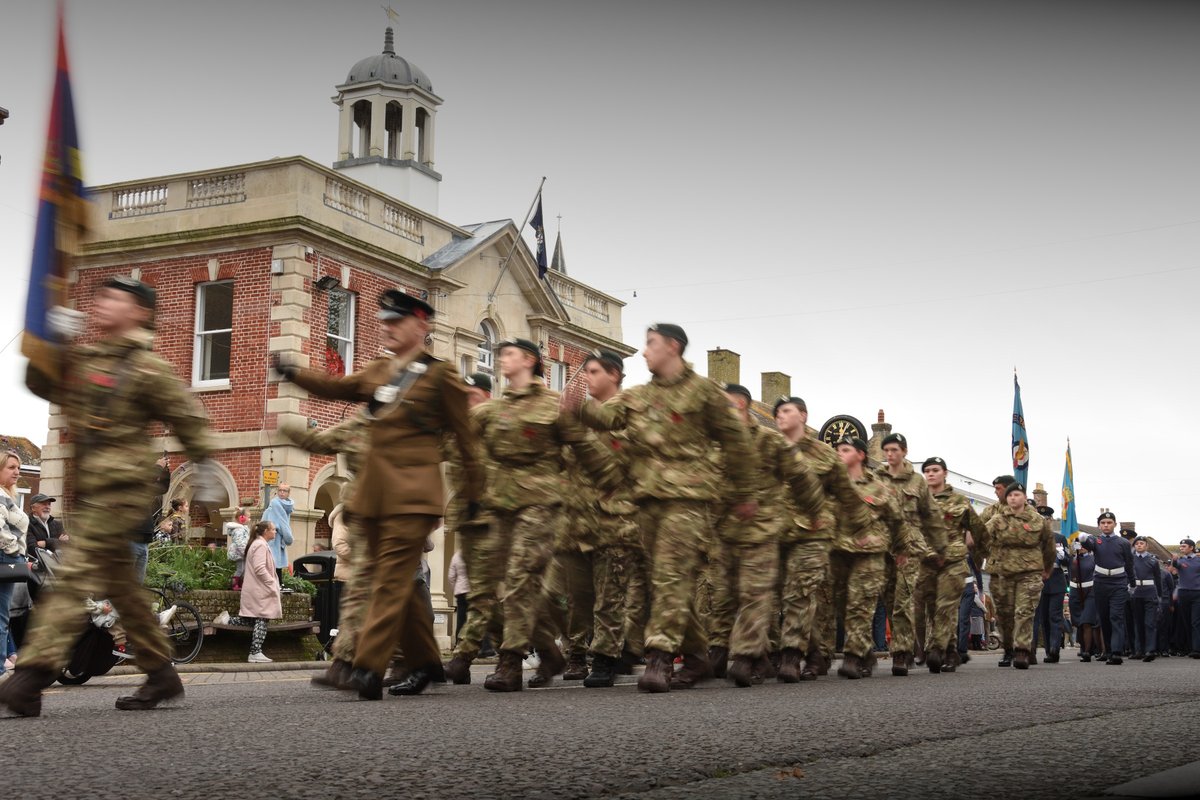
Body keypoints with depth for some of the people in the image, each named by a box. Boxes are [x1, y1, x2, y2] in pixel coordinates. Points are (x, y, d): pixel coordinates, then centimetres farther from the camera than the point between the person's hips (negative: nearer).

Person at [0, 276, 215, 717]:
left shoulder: (148, 369, -5)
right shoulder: (80, 359, 15)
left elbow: (188, 419, 0)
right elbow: (39, 384, 13)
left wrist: (203, 466, 4)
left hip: (121, 487, -8)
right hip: (86, 489, 8)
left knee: (77, 575, -16)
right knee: (119, 583, 11)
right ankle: (161, 673, 20)